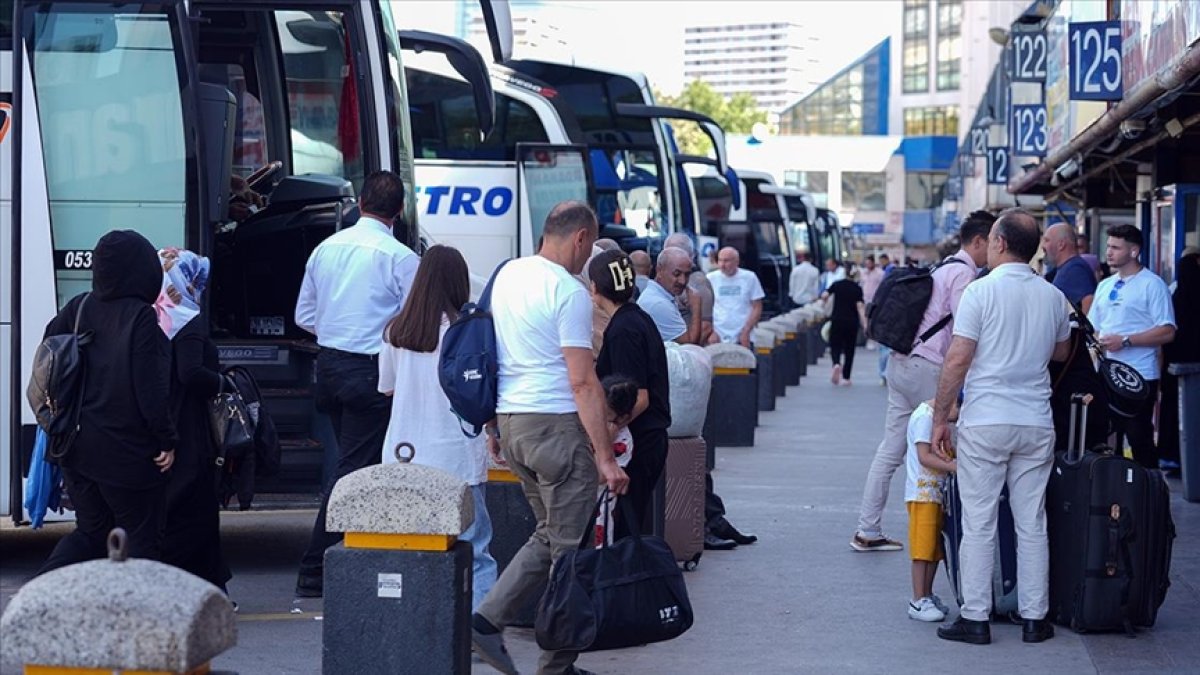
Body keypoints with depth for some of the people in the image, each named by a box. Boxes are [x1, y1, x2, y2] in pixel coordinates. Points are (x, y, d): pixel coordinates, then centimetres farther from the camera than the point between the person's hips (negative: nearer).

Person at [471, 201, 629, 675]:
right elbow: (582, 382, -18)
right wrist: (605, 457, -17)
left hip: (510, 421, 8)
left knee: (549, 534, 18)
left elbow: (494, 355, 18)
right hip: (556, 423, -8)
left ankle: (488, 619, 6)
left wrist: (495, 427, 26)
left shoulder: (507, 275, 11)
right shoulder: (569, 292, -14)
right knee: (569, 545, 0)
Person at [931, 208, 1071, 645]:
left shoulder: (982, 291, -9)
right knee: (1032, 525, 9)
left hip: (985, 423, -4)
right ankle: (1034, 617, 12)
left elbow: (958, 360, -11)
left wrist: (940, 418, -4)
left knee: (979, 524, 1)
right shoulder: (1053, 298, 6)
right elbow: (1061, 352, 22)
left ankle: (975, 618, 3)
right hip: (1036, 424, 4)